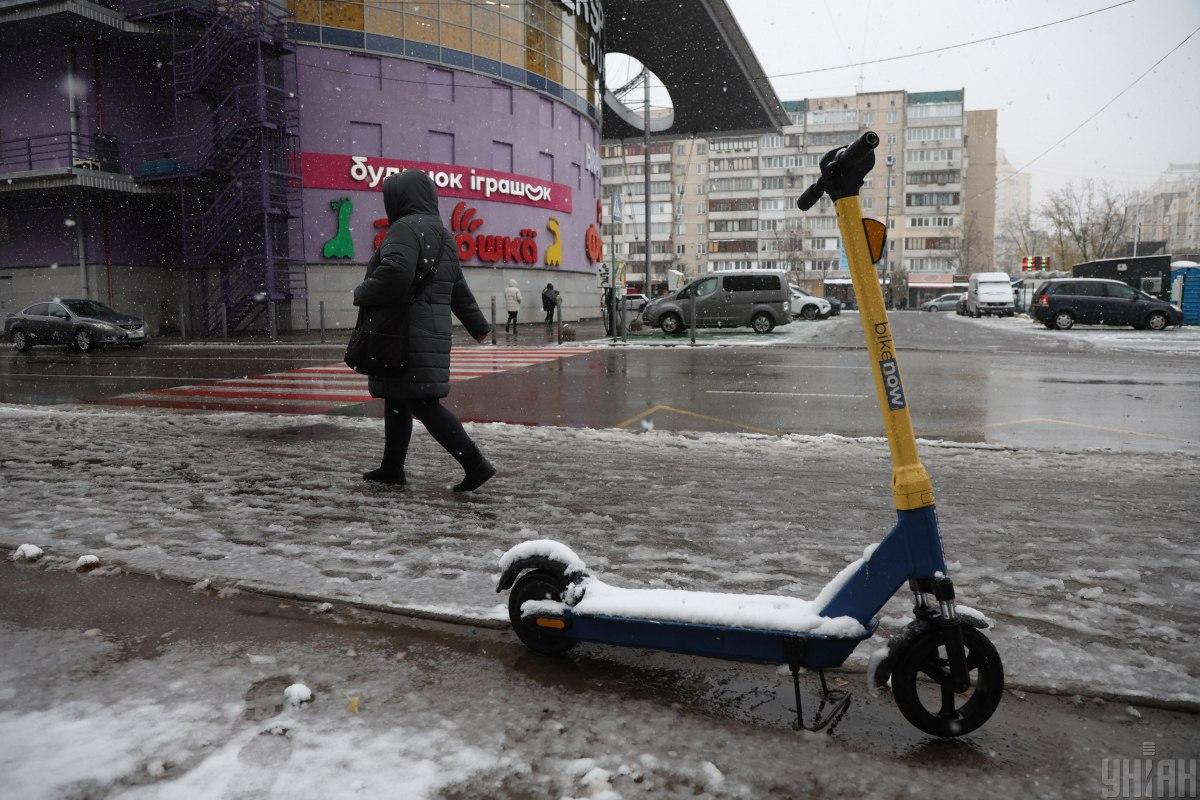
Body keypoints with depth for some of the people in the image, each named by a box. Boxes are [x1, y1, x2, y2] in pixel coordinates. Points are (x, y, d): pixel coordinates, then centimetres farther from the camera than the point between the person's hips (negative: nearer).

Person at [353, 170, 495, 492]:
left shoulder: (406, 228, -10)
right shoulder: (443, 236, 19)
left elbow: (395, 273, -27)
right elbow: (460, 290, 25)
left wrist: (362, 294, -11)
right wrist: (478, 326, 32)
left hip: (407, 338, -10)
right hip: (434, 331, 10)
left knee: (423, 404, -8)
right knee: (396, 400, 17)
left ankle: (475, 463, -10)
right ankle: (392, 469, 25)